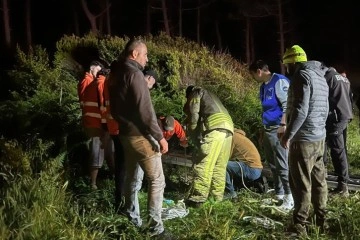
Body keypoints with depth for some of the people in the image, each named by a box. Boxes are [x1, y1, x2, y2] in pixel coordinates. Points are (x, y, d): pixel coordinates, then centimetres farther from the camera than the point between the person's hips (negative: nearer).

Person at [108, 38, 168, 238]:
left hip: (126, 134, 9)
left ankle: (132, 220, 30)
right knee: (156, 180, -4)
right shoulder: (134, 73, -17)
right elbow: (145, 110, -21)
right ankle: (154, 226, -3)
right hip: (140, 135, -9)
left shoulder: (115, 74, 11)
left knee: (133, 178, 19)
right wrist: (160, 136, -16)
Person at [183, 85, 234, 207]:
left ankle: (197, 198, -15)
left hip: (215, 126, -8)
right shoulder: (210, 95, 39)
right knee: (220, 166, 11)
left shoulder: (196, 93, 16)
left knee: (204, 165, -11)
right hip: (228, 126, 8)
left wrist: (192, 135, 12)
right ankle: (218, 198, 11)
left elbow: (193, 115, 3)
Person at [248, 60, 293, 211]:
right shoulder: (264, 86, 16)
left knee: (282, 164, -9)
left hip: (278, 129, -9)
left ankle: (290, 198, -5)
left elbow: (288, 104, -17)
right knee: (272, 164, 13)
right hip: (268, 129, 10)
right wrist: (263, 130, 23)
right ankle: (279, 194, 22)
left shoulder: (279, 81, -11)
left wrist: (283, 125, -23)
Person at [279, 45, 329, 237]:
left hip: (304, 138, -9)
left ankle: (299, 225, -1)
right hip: (320, 137, 10)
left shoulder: (302, 75, -13)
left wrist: (288, 134, -16)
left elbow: (300, 110, -21)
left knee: (301, 183, -5)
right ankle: (321, 220, 21)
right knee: (318, 180, 13)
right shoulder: (320, 76, 17)